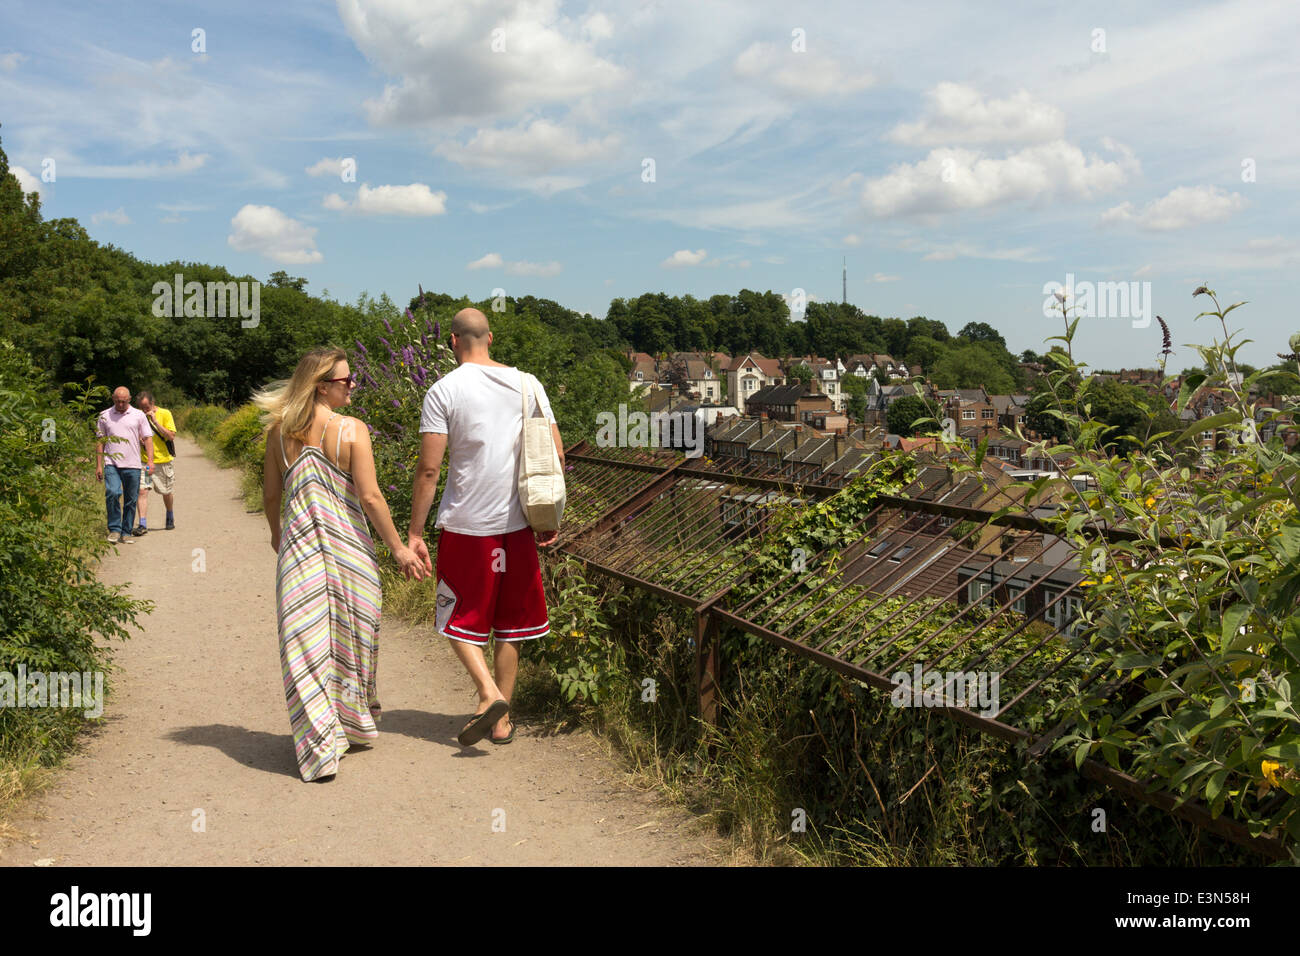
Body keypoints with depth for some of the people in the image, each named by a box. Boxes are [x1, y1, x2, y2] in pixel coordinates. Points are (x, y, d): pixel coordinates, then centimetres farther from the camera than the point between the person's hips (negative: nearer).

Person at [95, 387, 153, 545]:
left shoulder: (138, 415, 7)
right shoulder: (104, 416, 8)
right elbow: (100, 442, 11)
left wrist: (150, 461, -5)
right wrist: (98, 465, 6)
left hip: (132, 465, 1)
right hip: (111, 464, -1)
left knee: (131, 501, 3)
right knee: (112, 493, -19)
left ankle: (126, 533, 14)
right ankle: (114, 529, -8)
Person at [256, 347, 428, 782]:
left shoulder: (279, 431, 2)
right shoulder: (353, 430, -10)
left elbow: (270, 493, 10)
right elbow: (369, 497, -12)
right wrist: (398, 548, -4)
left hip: (297, 545, 2)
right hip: (347, 545, -2)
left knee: (305, 642, 5)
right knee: (349, 637, 16)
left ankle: (320, 746, 4)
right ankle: (355, 723, 34)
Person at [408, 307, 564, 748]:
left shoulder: (444, 390, -6)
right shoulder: (527, 384, 5)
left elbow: (428, 470, -10)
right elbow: (557, 455, 4)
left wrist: (414, 533, -4)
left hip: (465, 526, -3)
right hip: (516, 526, 4)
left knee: (459, 621, 12)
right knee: (509, 623, 14)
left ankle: (489, 693, -7)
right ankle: (503, 720, 19)